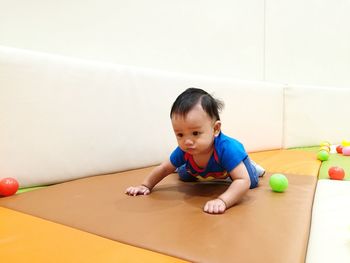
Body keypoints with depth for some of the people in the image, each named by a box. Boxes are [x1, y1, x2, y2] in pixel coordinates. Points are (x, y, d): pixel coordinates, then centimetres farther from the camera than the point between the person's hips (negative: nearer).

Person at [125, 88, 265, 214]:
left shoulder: (226, 148, -52)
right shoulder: (183, 150, -37)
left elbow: (244, 181, -53)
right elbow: (164, 168, -19)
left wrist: (222, 200, -67)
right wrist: (145, 185, -20)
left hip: (233, 161, -3)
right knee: (184, 176, 21)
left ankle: (249, 166, 32)